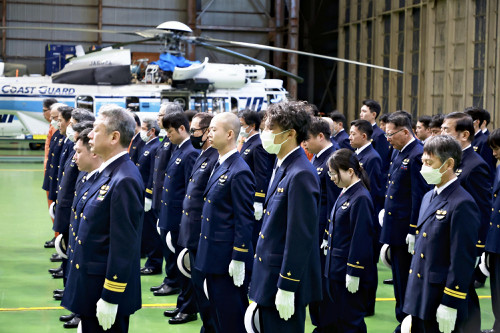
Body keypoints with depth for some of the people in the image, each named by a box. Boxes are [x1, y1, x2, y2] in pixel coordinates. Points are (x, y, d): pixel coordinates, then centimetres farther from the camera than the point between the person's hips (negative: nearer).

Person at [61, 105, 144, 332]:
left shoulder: (124, 181, -22)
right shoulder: (107, 173, 9)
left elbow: (124, 245, -23)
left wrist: (110, 298, -20)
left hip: (108, 285, -9)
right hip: (91, 282, 9)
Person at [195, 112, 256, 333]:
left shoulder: (239, 172, -17)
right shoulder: (219, 166, 11)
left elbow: (245, 221, -18)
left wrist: (238, 260, -18)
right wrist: (207, 254, 18)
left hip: (228, 257, -9)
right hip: (213, 256, 9)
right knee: (217, 315, 16)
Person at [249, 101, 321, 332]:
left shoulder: (301, 175, -20)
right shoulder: (282, 167, 10)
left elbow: (301, 237, -22)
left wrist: (286, 288, -20)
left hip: (286, 278, -9)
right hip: (267, 278, 9)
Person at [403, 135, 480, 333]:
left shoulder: (462, 204, -16)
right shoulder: (429, 197, 13)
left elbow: (463, 262, -18)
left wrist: (450, 306, -19)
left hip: (441, 301, -8)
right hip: (420, 298, 8)